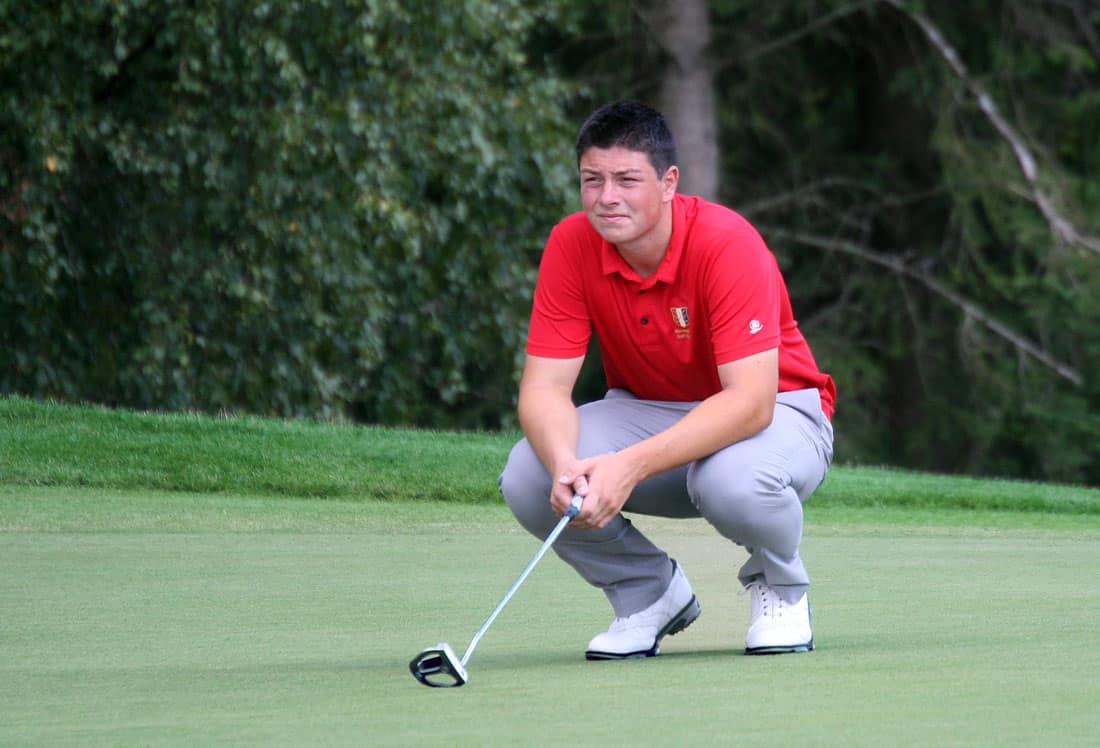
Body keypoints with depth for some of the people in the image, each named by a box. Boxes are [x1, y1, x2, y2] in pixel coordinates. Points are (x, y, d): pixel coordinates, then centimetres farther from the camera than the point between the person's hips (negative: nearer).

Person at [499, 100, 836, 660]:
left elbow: (751, 399, -35)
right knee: (527, 478, -25)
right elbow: (544, 387, -16)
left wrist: (632, 465, -45)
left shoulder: (727, 244, -28)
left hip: (775, 412, -4)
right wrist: (564, 464, -40)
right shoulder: (571, 245, -14)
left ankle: (780, 585, -2)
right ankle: (649, 592, 5)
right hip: (645, 413, 4)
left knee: (733, 481, -40)